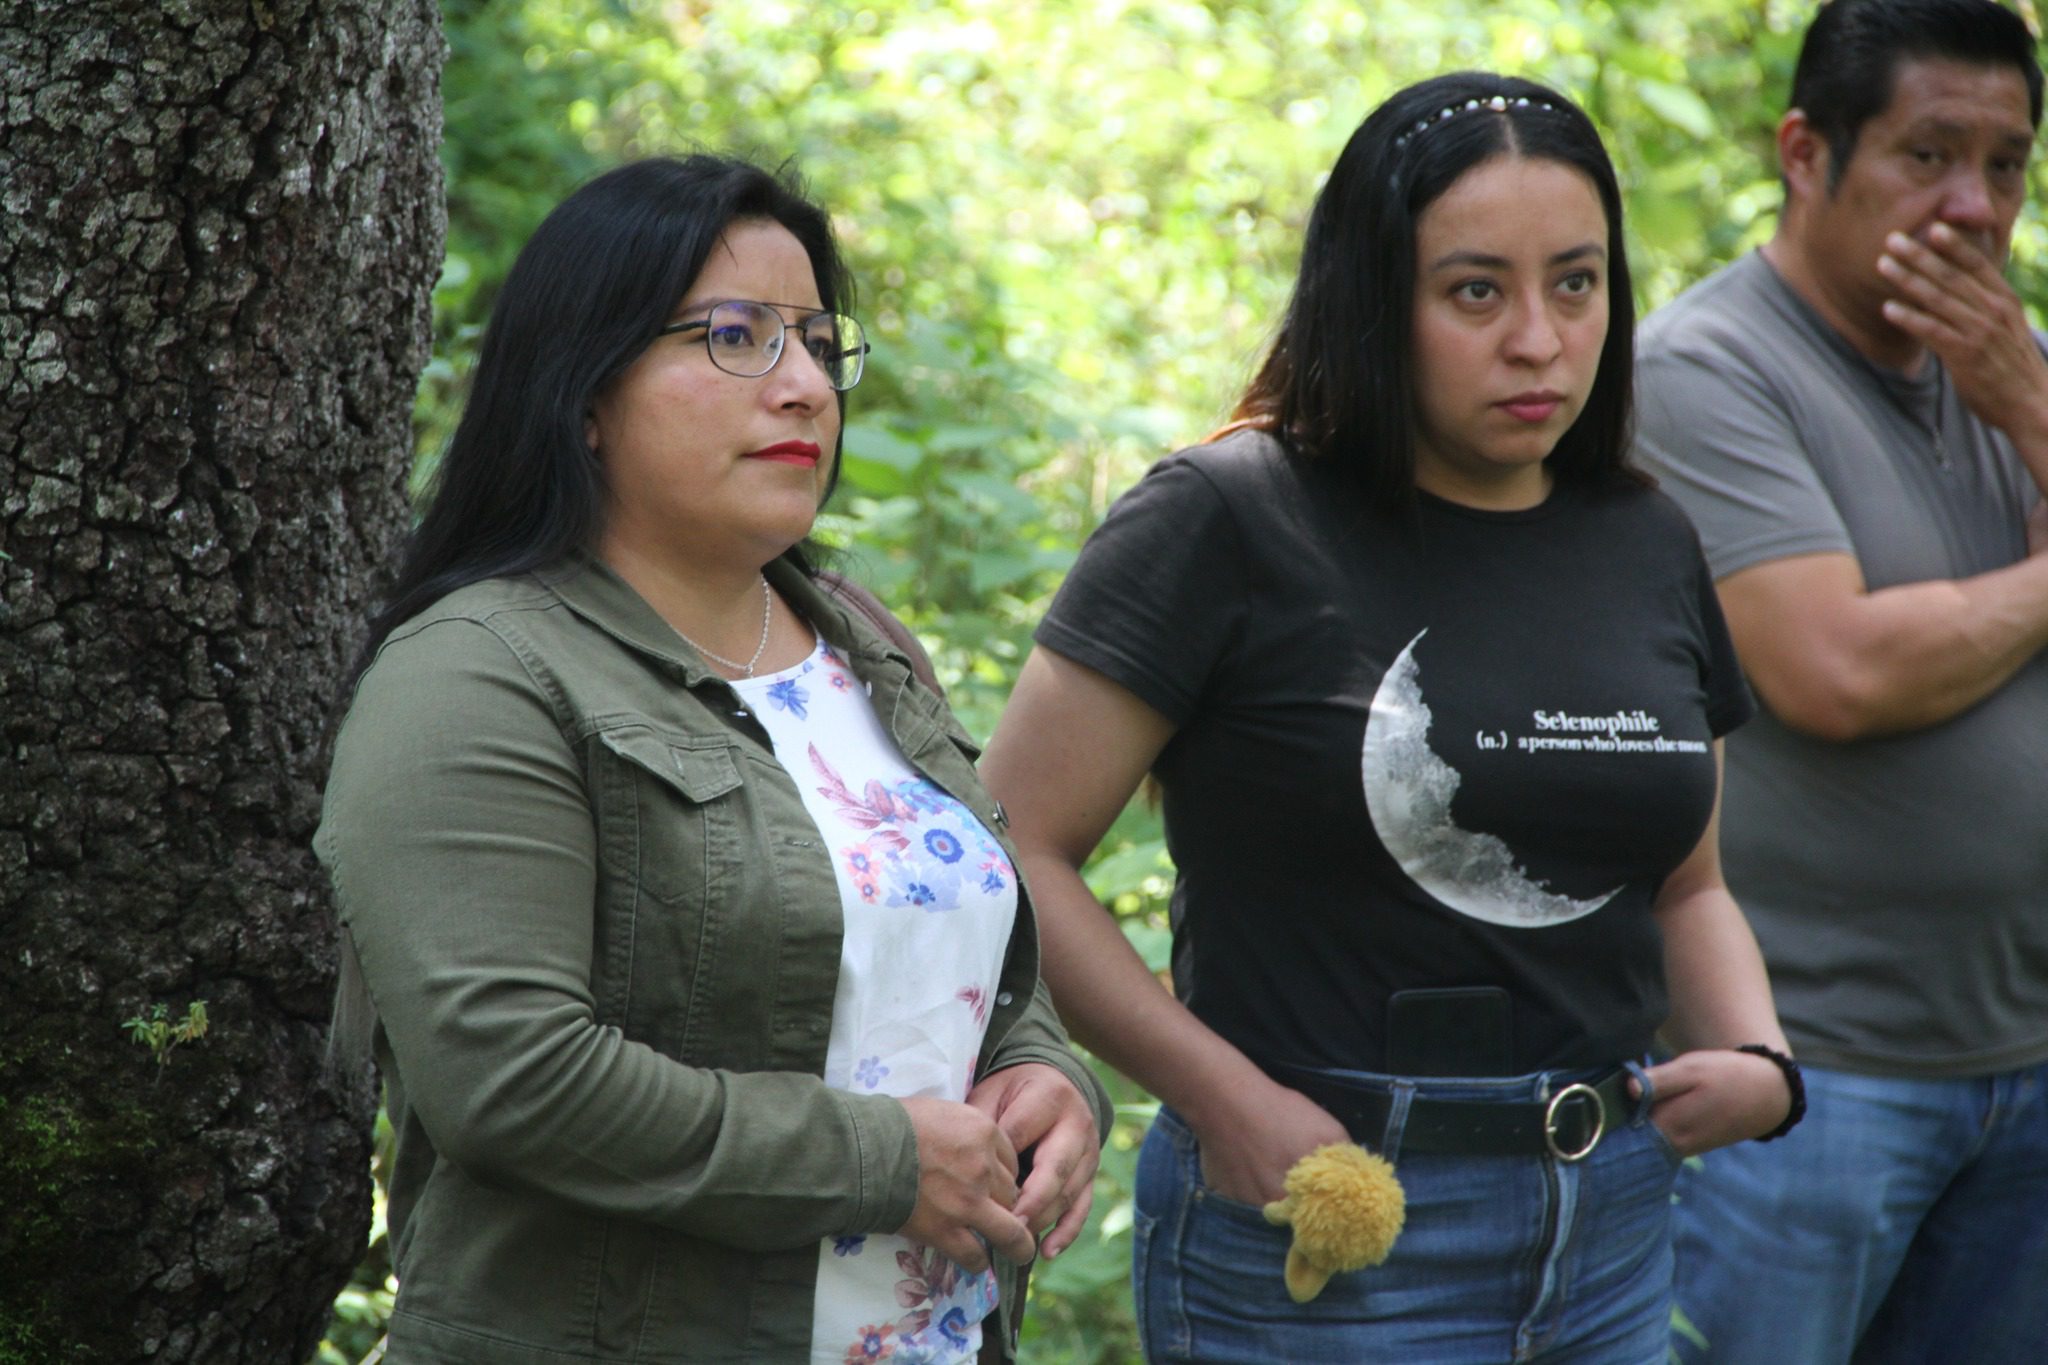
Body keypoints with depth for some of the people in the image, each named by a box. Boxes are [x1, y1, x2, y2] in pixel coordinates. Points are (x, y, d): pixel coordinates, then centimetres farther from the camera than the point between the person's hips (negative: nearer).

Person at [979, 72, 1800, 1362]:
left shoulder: (1648, 544, 8)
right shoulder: (1228, 522, -11)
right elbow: (1010, 849, -14)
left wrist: (1760, 1062, 1)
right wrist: (1224, 1096, -19)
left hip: (1614, 1235, 6)